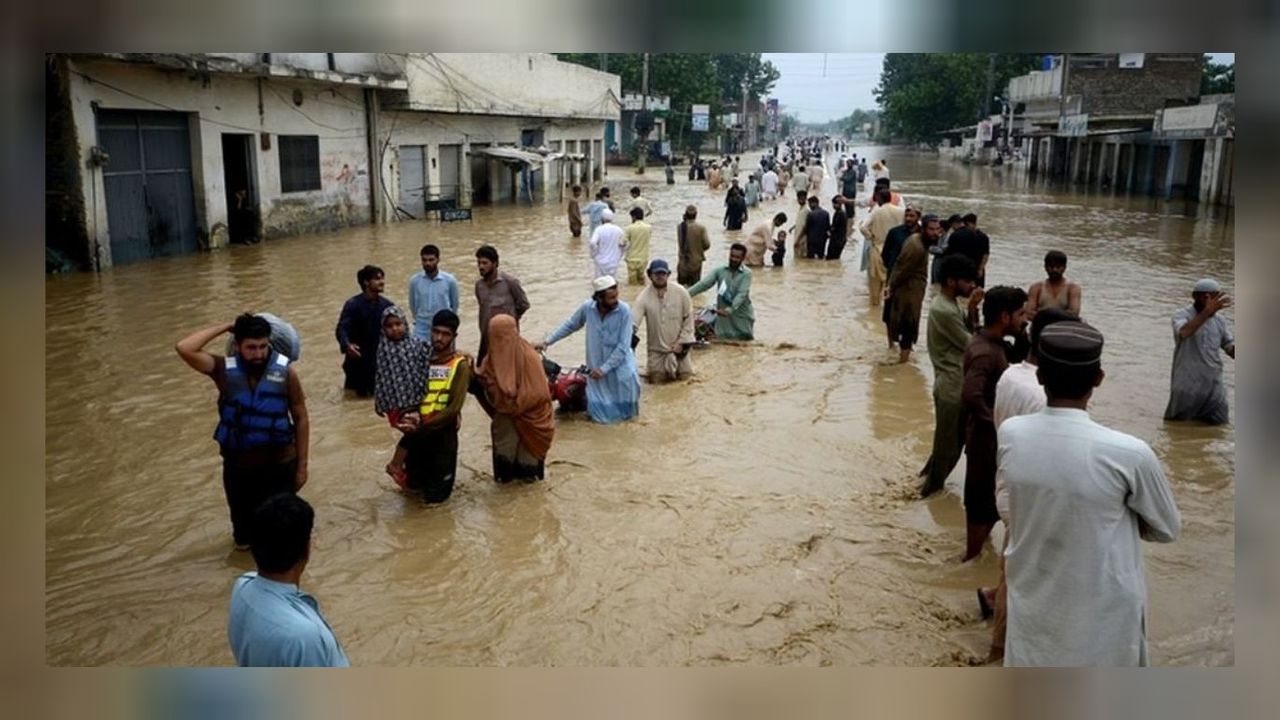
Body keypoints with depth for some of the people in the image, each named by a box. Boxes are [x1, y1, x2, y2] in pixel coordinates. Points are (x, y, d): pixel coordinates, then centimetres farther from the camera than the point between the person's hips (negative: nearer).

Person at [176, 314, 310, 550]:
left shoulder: (285, 371, -13)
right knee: (244, 538, 22)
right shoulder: (225, 370, -11)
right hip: (238, 466, 2)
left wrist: (301, 465, -3)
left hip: (280, 465, -1)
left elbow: (301, 419, -5)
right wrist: (225, 327, -18)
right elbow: (184, 348, -26)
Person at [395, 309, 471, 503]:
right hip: (417, 434, 4)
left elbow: (454, 407, -16)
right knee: (414, 483, 17)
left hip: (443, 433, -4)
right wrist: (408, 419, -19)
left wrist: (422, 426, -20)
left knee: (435, 495, 5)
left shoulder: (460, 365, -9)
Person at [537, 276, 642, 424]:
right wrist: (547, 341, 2)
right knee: (600, 413, 3)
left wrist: (604, 368, -21)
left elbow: (623, 346, -20)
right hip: (596, 366, 1)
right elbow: (569, 326, 5)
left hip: (620, 364, -1)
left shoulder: (624, 310, -20)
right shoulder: (587, 308, -13)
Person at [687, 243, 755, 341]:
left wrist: (729, 310, -35)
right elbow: (704, 283, -10)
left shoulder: (746, 273, -7)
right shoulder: (720, 271, 1)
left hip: (742, 318, -2)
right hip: (723, 318, 2)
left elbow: (742, 294, -19)